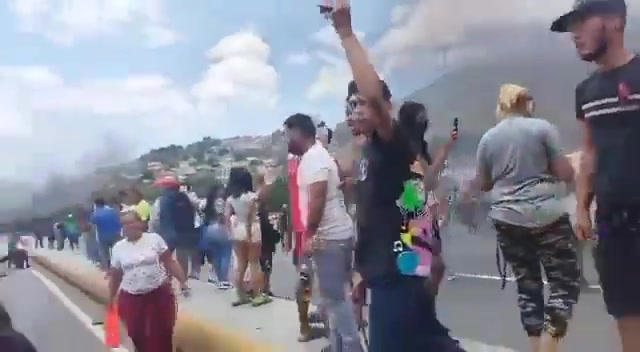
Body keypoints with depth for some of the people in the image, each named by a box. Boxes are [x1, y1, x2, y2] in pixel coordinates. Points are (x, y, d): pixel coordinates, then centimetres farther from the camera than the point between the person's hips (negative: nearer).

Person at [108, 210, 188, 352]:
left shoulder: (154, 239, -4)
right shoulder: (118, 247, 2)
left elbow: (170, 262, -4)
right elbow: (115, 275, 12)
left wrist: (182, 281, -12)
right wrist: (111, 298, 16)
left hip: (159, 294, -2)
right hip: (131, 298, 2)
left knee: (162, 334, 5)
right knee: (137, 335, 7)